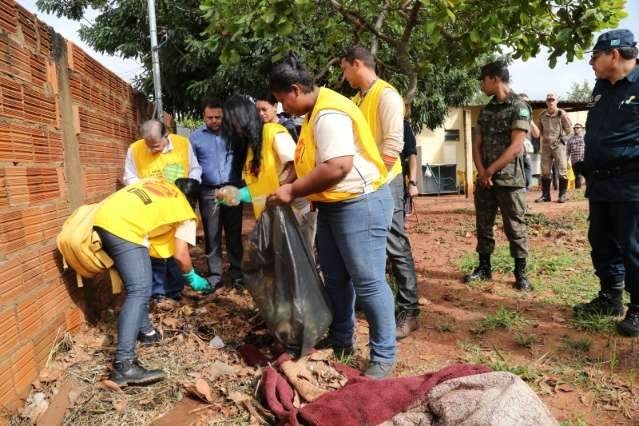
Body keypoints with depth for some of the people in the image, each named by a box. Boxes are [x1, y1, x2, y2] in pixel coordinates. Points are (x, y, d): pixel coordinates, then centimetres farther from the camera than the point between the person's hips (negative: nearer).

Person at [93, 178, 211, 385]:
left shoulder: (157, 181, 31)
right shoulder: (185, 211, 15)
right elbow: (180, 255, 11)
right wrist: (192, 277, 29)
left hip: (103, 218, 8)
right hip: (124, 228, -8)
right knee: (140, 291, -12)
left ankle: (145, 331, 31)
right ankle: (123, 365, -21)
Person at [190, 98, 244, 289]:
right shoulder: (195, 137, 6)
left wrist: (242, 183, -7)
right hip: (209, 192, 0)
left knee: (234, 233, 6)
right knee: (212, 235, 5)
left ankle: (236, 272, 16)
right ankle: (215, 273, 15)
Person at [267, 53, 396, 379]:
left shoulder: (329, 113, -21)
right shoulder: (315, 112, 12)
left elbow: (338, 166, -31)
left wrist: (294, 191, -22)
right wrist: (302, 191, 8)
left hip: (359, 204, -11)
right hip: (332, 206, 11)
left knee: (368, 283, -3)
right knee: (335, 280, 18)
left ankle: (384, 355, 11)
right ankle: (341, 342, 34)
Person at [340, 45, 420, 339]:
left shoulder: (386, 95, -9)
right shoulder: (358, 99, 16)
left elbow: (393, 144, -17)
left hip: (383, 183, -8)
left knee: (396, 248, -3)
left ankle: (408, 312, 6)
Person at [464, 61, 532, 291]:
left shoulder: (519, 107, -7)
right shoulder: (486, 110, 13)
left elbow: (516, 146, -15)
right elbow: (476, 144, 8)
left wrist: (490, 171, -13)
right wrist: (481, 172, -7)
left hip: (509, 180, -6)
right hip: (484, 179, 6)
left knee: (515, 227, 1)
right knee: (483, 225, 11)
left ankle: (520, 273, 12)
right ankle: (484, 268, 22)